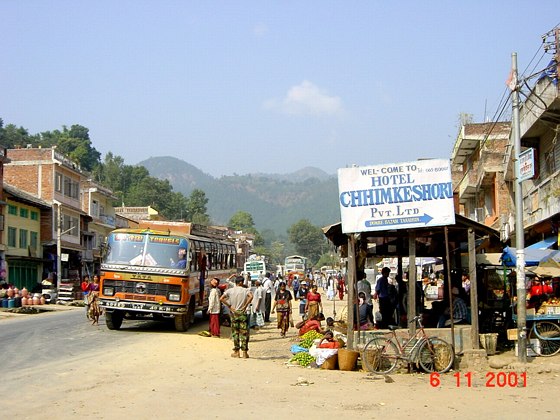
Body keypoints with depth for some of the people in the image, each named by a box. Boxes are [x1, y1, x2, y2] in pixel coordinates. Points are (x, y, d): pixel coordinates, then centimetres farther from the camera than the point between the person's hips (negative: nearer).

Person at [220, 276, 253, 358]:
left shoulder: (230, 291, 1)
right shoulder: (245, 290, -4)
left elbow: (221, 299, -10)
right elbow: (251, 297, -23)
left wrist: (229, 306, -4)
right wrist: (245, 306, -14)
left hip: (233, 313, 2)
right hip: (242, 313, -2)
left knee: (235, 333, 9)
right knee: (244, 333, 2)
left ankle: (236, 352, 10)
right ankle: (245, 352, 1)